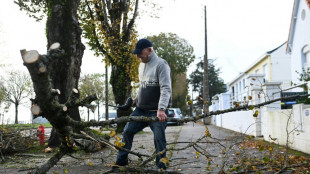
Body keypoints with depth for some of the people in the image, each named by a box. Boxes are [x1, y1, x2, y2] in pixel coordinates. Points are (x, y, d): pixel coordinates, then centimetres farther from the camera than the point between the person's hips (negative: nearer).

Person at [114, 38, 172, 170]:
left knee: (159, 139, -6)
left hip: (157, 112, -8)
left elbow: (166, 89, -22)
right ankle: (121, 161, 24)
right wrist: (136, 99, 14)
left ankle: (161, 167, 10)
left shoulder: (161, 64, -13)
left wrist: (161, 109, -32)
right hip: (140, 109, 8)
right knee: (127, 131, 8)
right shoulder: (142, 65, 13)